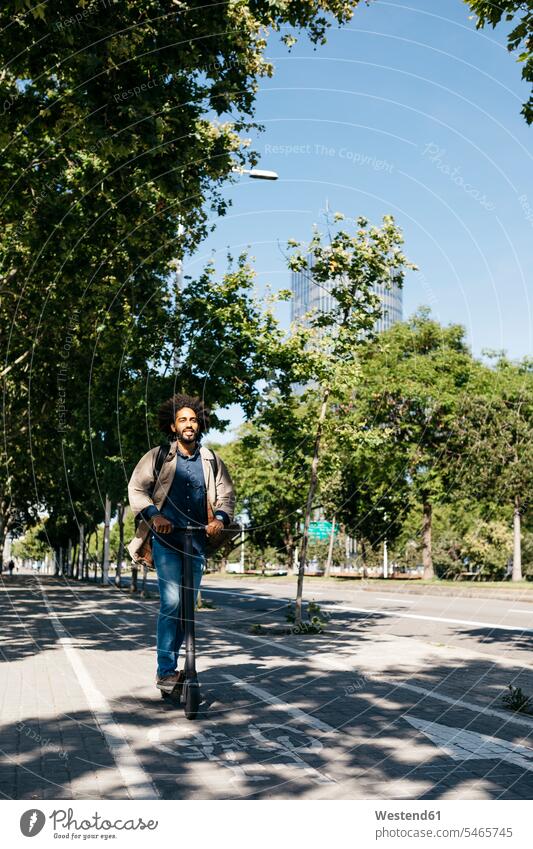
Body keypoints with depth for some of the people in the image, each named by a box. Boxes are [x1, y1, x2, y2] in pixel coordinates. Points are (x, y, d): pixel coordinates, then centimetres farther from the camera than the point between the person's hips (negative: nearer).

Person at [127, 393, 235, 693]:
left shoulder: (211, 460, 10)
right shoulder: (158, 457, 2)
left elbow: (227, 494, 6)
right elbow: (136, 488, -4)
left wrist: (220, 518, -14)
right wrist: (154, 514, -21)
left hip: (198, 541, 4)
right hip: (166, 540, -4)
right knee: (172, 603, -14)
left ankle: (172, 664, 23)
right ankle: (166, 670, -7)